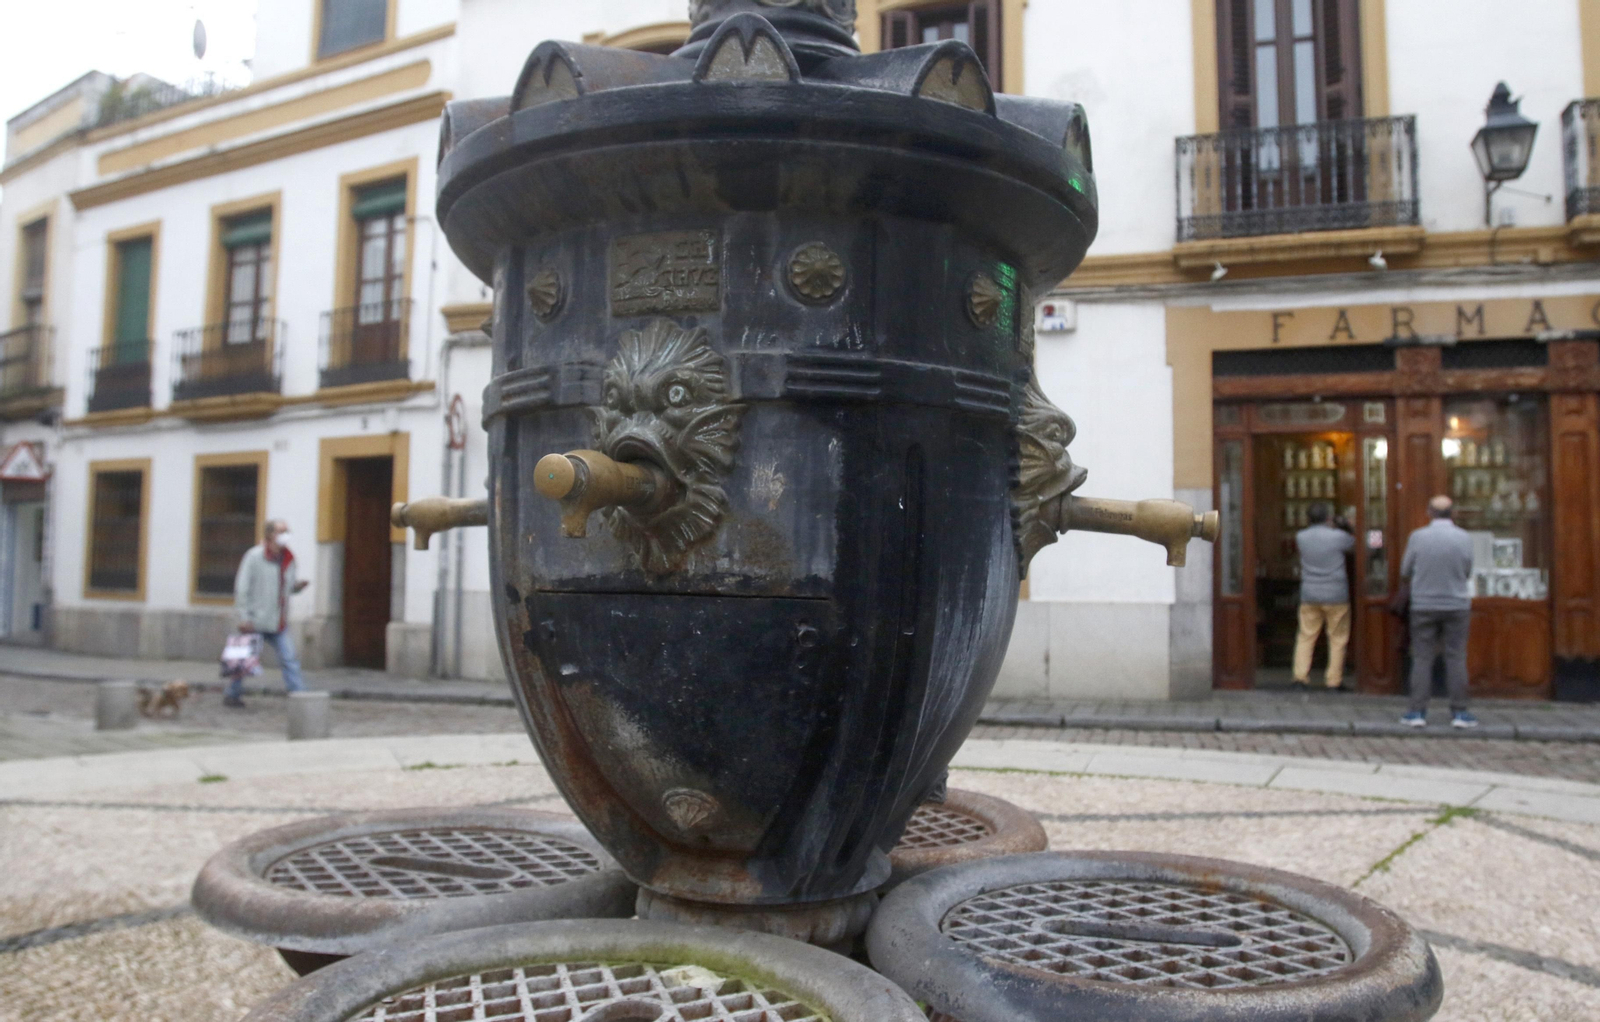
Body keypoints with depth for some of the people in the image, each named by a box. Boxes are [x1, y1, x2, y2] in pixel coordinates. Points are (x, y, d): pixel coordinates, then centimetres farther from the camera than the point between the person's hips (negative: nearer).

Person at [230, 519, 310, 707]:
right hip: (256, 622, -5)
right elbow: (242, 587, -11)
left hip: (279, 624, 5)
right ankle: (232, 695, 25)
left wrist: (298, 586, -6)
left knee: (290, 660, -4)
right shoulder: (254, 556, -9)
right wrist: (244, 617, -14)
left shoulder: (288, 559, 9)